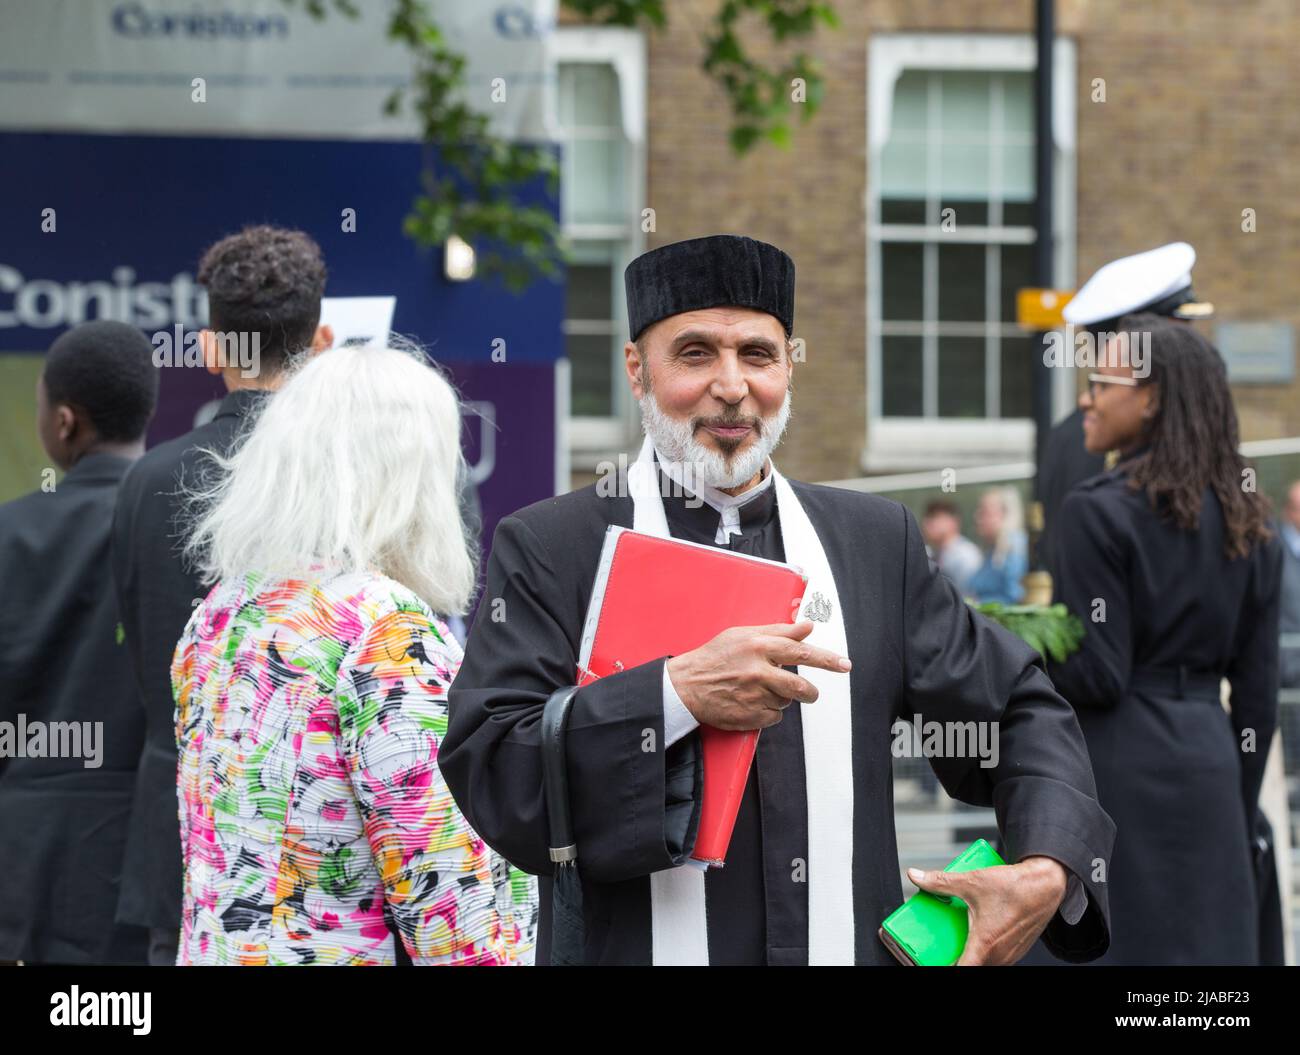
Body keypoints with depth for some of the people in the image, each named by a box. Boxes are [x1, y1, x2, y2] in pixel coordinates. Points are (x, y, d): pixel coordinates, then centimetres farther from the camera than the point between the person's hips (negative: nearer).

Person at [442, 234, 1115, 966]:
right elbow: (486, 780, -15)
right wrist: (675, 695, -26)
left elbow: (1022, 711, 9)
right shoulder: (547, 550, -6)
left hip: (851, 944, 3)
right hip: (634, 947, -3)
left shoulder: (877, 542, 4)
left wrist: (1047, 872, -8)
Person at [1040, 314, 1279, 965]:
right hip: (1208, 760, 6)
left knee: (1113, 944, -2)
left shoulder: (1099, 511, -10)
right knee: (1209, 943, 9)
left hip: (1118, 767, -6)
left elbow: (1099, 675, -14)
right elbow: (1258, 691, 11)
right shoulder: (1244, 521, 10)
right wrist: (1239, 811, 17)